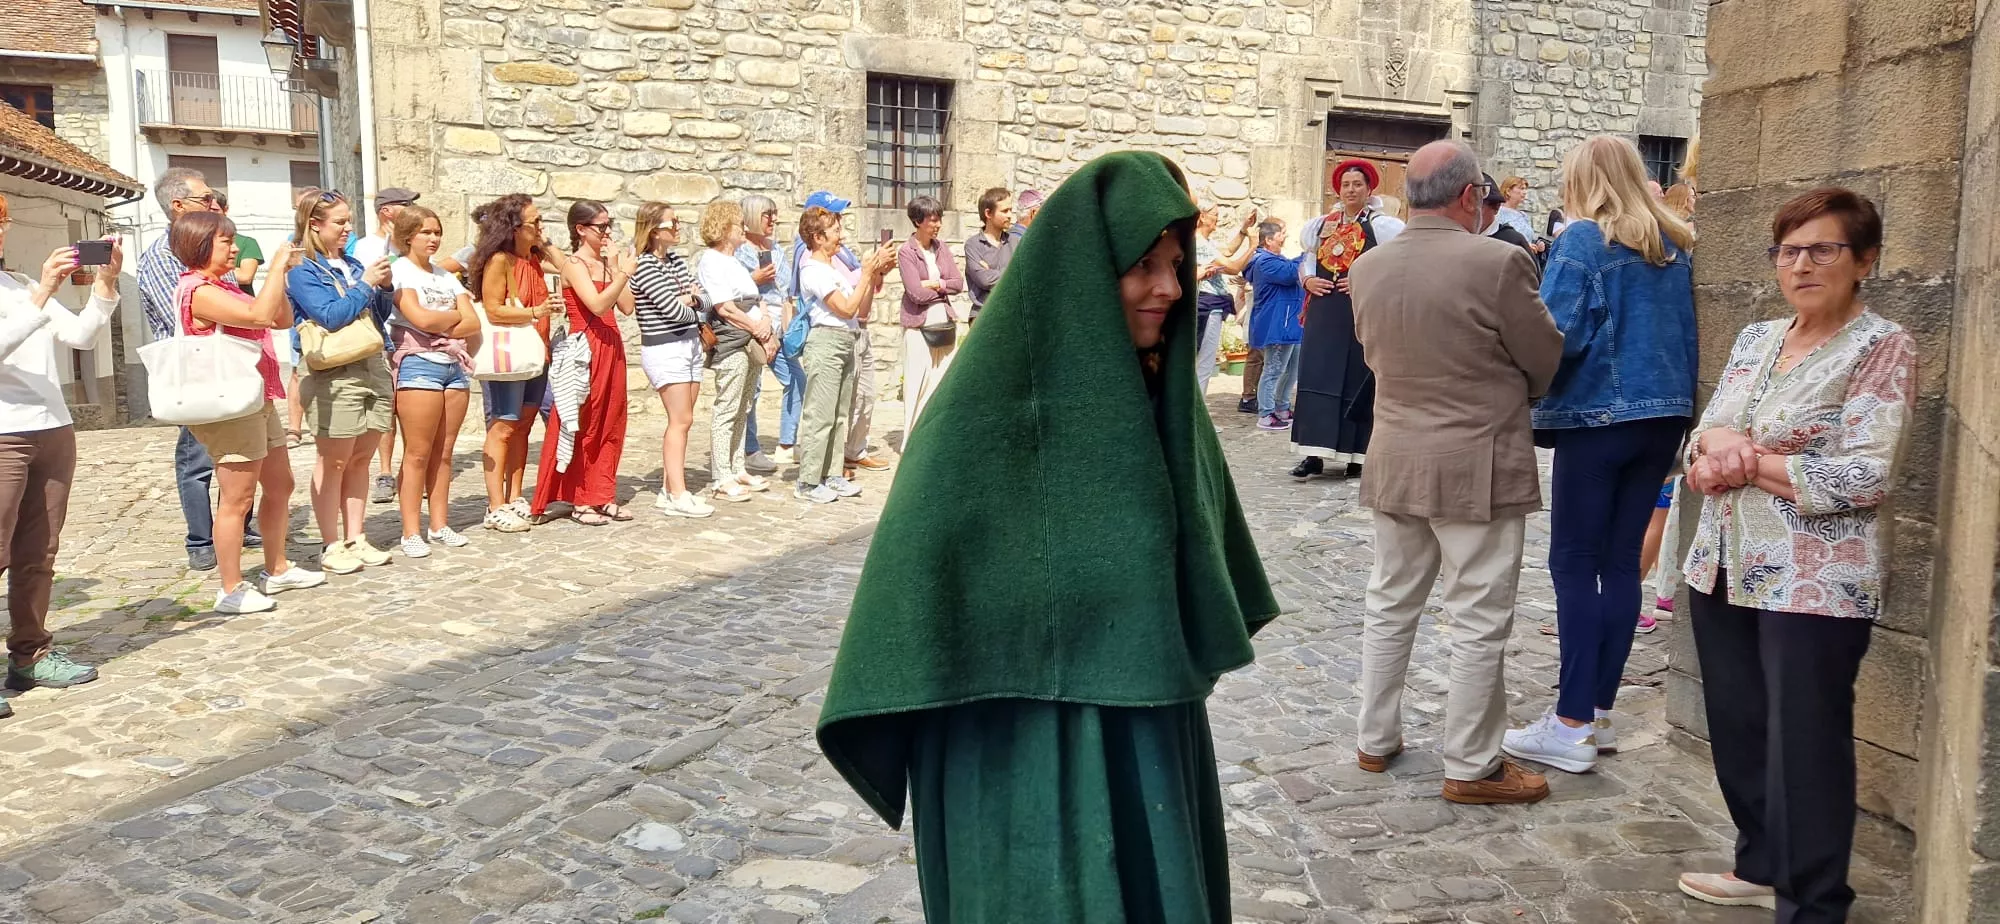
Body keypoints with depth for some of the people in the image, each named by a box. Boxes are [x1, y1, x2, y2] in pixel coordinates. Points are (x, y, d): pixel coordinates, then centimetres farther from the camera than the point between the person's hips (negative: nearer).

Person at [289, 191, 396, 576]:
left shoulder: (352, 264, 15)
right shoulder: (302, 270, -5)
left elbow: (377, 315, 20)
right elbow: (330, 317, -17)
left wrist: (383, 285, 3)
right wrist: (365, 284, -11)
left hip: (373, 369, 7)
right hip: (334, 375, -7)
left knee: (361, 459, 9)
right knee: (333, 461, -2)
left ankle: (356, 538, 16)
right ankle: (332, 547, 4)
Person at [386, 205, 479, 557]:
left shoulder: (446, 276, 18)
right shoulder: (398, 271, -1)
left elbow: (473, 324, 7)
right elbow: (421, 318, -16)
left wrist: (440, 328, -8)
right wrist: (456, 316, 0)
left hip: (455, 364, 6)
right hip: (419, 365, -6)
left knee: (444, 452, 8)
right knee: (418, 453, -5)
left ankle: (440, 525, 14)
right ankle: (411, 532, -1)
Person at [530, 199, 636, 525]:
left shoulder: (607, 263, 13)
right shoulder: (573, 263, -8)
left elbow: (626, 307, 4)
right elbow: (597, 305, -21)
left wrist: (615, 268, -3)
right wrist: (624, 274, -24)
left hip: (611, 347, 7)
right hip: (585, 348, -7)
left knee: (610, 424, 9)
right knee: (582, 426, -1)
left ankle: (602, 496, 18)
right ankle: (579, 501, 6)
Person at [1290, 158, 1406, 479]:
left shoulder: (1382, 225, -1)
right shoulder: (1322, 225, 14)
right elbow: (1307, 260, 24)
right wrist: (1307, 279, 4)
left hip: (1362, 312, -4)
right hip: (1323, 312, 4)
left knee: (1355, 380, -1)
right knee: (1317, 377, -2)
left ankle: (1353, 456, 5)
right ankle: (1315, 454, -1)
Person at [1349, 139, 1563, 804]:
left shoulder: (1367, 268, -1)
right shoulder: (1498, 263, -17)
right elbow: (1546, 359, -5)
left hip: (1394, 461, 6)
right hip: (1478, 464, -5)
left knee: (1390, 605, 18)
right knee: (1479, 622, 5)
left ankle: (1376, 740, 28)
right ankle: (1471, 767, 14)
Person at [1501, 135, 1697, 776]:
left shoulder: (1584, 240, -9)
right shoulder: (1673, 245, 12)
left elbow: (1557, 332, -17)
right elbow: (1688, 331, 17)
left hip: (1597, 415, -7)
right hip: (1664, 416, 7)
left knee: (1574, 564, -2)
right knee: (1621, 561, 10)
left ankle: (1572, 726, -2)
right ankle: (1601, 713, 16)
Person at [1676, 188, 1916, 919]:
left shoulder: (1882, 347, -9)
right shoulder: (1755, 339, 11)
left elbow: (1864, 477, -18)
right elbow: (1701, 436, 11)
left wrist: (1747, 460, -13)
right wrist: (1713, 443, -13)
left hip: (1815, 584, -6)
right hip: (1722, 570, 7)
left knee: (1805, 746, 3)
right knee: (1737, 729, 16)